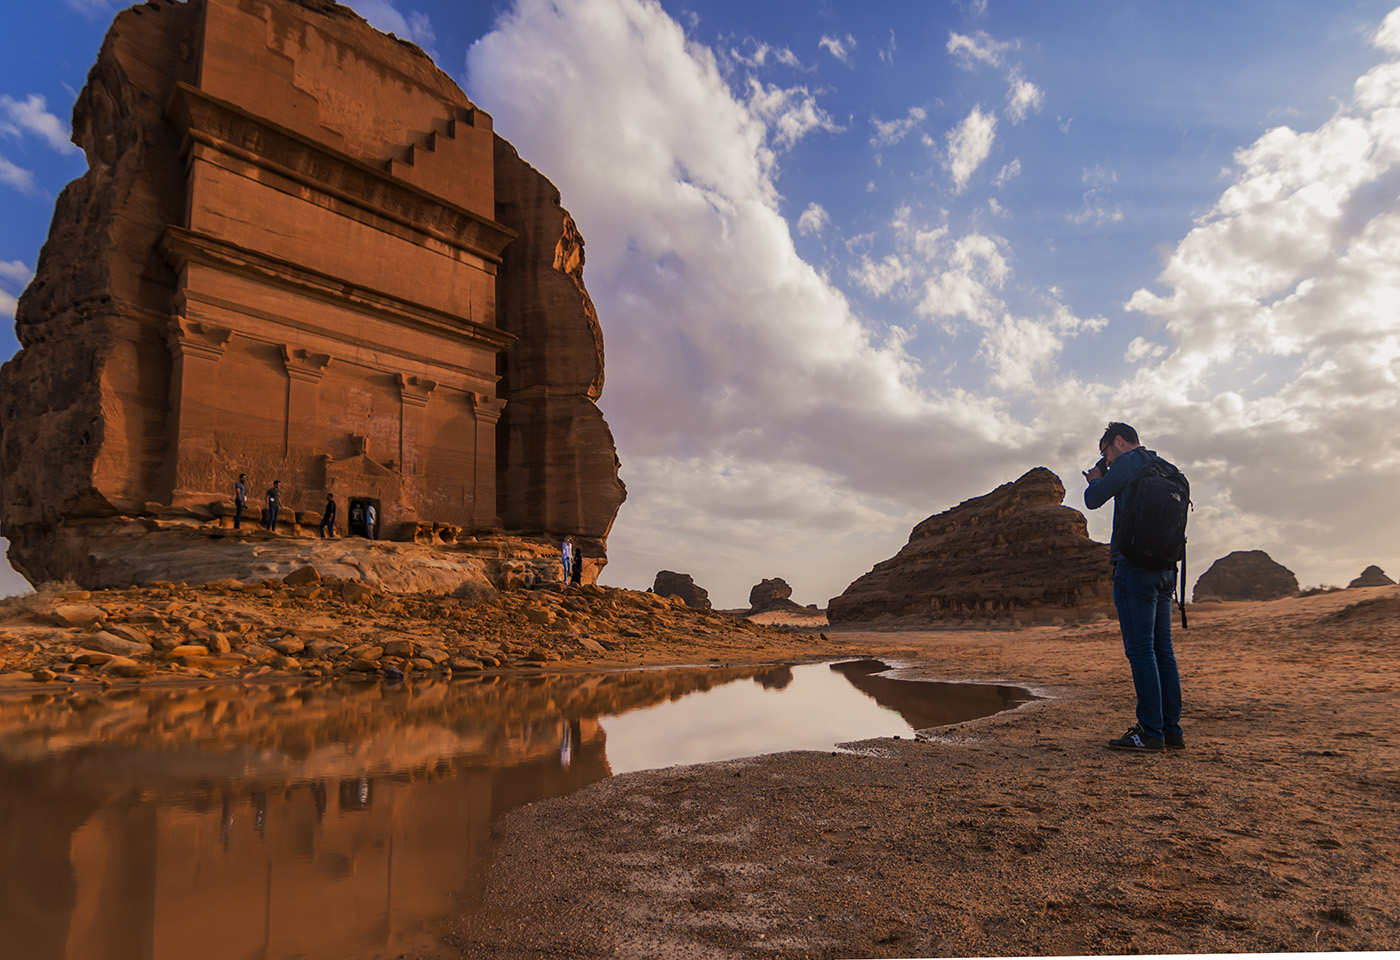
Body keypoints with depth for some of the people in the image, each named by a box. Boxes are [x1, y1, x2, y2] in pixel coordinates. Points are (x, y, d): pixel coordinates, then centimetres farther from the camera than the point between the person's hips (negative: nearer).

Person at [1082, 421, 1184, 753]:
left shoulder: (1128, 462, -5)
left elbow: (1092, 500, -4)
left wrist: (1095, 480, 15)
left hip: (1135, 565, -8)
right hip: (1164, 567, 8)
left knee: (1140, 649, -7)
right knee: (1162, 649, 9)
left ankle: (1150, 732, -7)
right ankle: (1171, 729, 12)